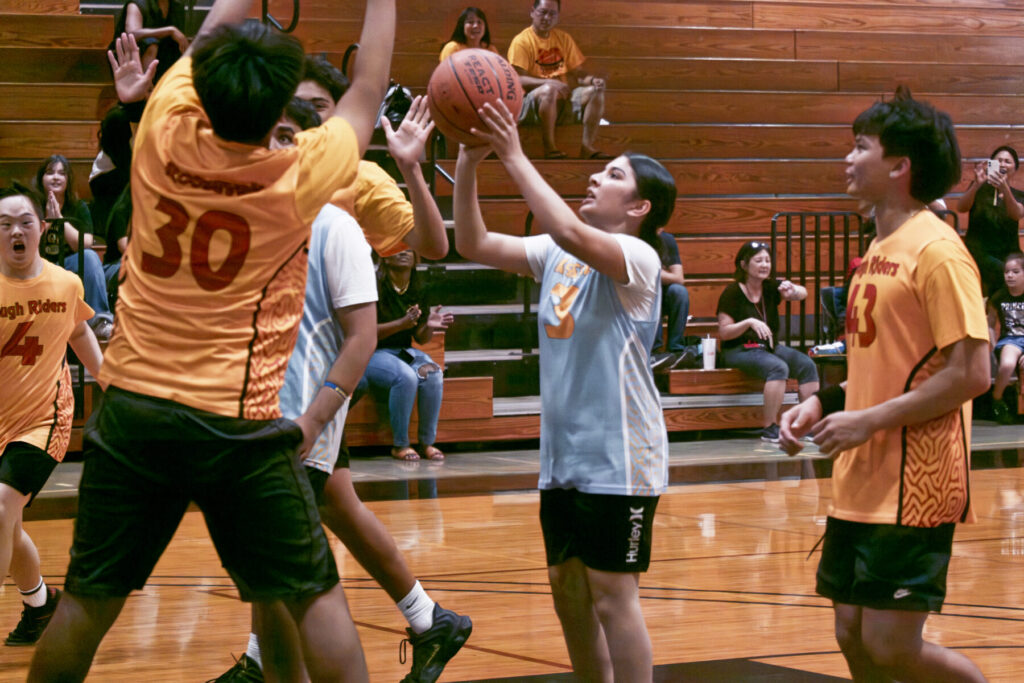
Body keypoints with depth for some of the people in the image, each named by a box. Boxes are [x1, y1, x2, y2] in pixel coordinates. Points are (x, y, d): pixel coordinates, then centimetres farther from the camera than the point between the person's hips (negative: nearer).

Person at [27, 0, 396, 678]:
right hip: (239, 424, -3)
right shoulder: (297, 179, -10)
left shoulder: (163, 140, -5)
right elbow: (369, 91, 8)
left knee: (87, 602, 11)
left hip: (131, 411, 3)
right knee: (317, 596, 8)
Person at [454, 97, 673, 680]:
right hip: (563, 453, 8)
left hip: (619, 456, -8)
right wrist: (469, 164, -4)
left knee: (611, 594, -7)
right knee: (568, 588, 12)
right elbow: (475, 244, 7)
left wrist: (515, 156, -26)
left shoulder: (637, 257, -11)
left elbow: (571, 232, -30)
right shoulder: (557, 253, 12)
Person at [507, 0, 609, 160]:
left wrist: (592, 80, -8)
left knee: (595, 90, -15)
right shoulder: (522, 41, -5)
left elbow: (577, 72, 16)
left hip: (562, 99, 6)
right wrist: (549, 82, -29)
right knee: (549, 90, -38)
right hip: (530, 102, -6)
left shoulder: (563, 38, 16)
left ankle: (587, 147, -17)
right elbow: (518, 79, -15)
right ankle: (549, 147, -28)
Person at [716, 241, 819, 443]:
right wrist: (749, 323, -24)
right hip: (740, 350, -6)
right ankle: (770, 429, -29)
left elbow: (802, 294, -7)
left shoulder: (770, 288, 8)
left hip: (771, 347, 6)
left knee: (807, 365, -16)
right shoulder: (733, 292, -6)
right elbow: (723, 333, -10)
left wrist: (793, 291, -31)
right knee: (778, 367, -32)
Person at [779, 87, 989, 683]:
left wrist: (869, 421, -19)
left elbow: (971, 373, -19)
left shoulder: (937, 250, -14)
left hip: (913, 487, -9)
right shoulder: (881, 248, 13)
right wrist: (823, 404, 7)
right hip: (862, 483, 9)